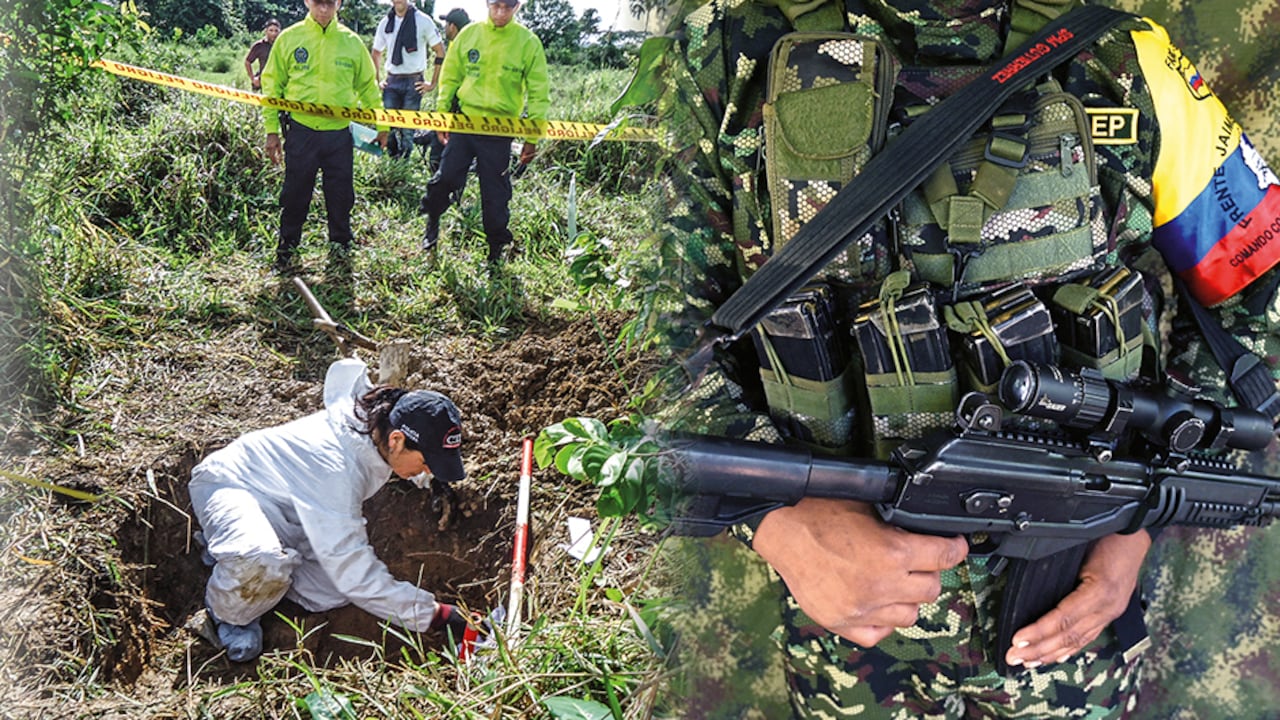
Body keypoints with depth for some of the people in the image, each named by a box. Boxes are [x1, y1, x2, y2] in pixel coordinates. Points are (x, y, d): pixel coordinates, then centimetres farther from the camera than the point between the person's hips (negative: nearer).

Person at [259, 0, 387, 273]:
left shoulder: (351, 42, 3)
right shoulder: (289, 38, 0)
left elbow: (368, 86, 12)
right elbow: (272, 86, 5)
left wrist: (381, 125, 9)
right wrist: (271, 129, 1)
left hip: (339, 133, 1)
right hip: (301, 131, -1)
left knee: (341, 194, 8)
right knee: (295, 194, 6)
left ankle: (340, 246, 26)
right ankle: (287, 248, 22)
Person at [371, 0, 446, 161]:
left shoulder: (423, 21, -3)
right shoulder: (385, 23, 9)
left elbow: (440, 52, -1)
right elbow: (376, 54, 21)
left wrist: (433, 83, -4)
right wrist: (377, 81, 11)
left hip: (414, 82, -3)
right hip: (391, 82, 3)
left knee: (408, 129, -1)